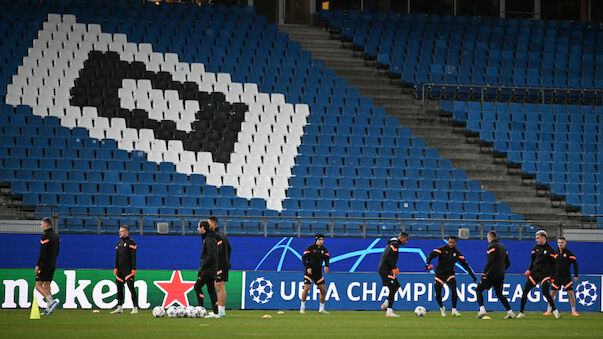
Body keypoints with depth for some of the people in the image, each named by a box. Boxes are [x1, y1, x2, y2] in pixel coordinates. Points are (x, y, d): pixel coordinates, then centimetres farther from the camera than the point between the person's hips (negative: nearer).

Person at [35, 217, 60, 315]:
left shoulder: (46, 236, -14)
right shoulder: (56, 236, 13)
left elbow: (42, 252, -18)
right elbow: (57, 252, 17)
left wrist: (37, 265, -16)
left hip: (44, 265, -8)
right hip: (52, 265, 8)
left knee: (38, 286, -5)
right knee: (46, 286, 11)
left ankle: (52, 302, -20)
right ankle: (48, 309, 6)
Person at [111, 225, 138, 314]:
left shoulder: (131, 242, -6)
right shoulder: (119, 243, 14)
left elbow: (133, 257, -10)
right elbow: (117, 256, 17)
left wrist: (133, 269, -16)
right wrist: (116, 268, 9)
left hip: (128, 270, -7)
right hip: (120, 270, 7)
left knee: (131, 288, -8)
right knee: (119, 288, 7)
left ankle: (135, 308, -5)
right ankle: (119, 307, 12)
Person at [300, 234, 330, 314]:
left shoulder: (324, 249, 4)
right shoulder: (310, 248, -7)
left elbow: (326, 259, 3)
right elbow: (303, 258, -6)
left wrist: (326, 266, -18)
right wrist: (307, 268, -17)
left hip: (318, 272, 4)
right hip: (309, 271, -4)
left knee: (323, 290, 1)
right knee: (306, 288, -14)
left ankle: (321, 309, 13)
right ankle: (302, 307, -1)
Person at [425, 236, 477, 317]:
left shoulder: (457, 253, 2)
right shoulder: (442, 249, -7)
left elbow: (464, 264, 3)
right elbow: (431, 255, -17)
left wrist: (472, 275, -3)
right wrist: (427, 263, -36)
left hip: (450, 274, 1)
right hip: (439, 274, -1)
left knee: (454, 290, -21)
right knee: (437, 295, -5)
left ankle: (454, 310, -8)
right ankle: (442, 308, 24)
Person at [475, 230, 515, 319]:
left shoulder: (492, 246, -8)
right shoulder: (502, 247, 17)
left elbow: (490, 262, -19)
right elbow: (508, 263, 17)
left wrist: (483, 274, -18)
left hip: (492, 274, -8)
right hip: (501, 275, 8)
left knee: (478, 290, 2)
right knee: (499, 294, 17)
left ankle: (482, 310, -13)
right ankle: (510, 312, 6)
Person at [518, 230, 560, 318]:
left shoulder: (550, 250, -4)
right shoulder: (536, 247, 11)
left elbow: (554, 264, -2)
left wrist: (552, 277, -6)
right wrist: (529, 270, 5)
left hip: (545, 274, -5)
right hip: (535, 273, 5)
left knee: (545, 293, -20)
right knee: (525, 290, -3)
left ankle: (554, 310, -3)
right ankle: (521, 313, 3)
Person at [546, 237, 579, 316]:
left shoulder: (569, 253, -2)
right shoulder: (555, 253, 6)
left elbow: (575, 264, -1)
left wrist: (576, 275, -7)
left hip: (566, 276, -3)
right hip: (556, 276, 3)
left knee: (571, 293, -8)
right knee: (552, 293, 1)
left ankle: (573, 311, -2)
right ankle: (549, 311, 10)